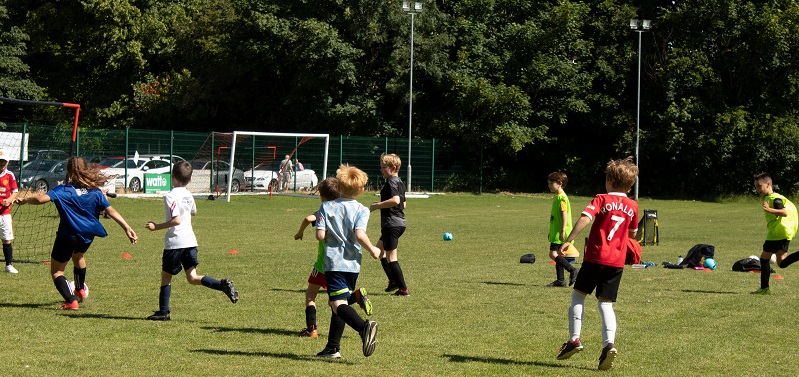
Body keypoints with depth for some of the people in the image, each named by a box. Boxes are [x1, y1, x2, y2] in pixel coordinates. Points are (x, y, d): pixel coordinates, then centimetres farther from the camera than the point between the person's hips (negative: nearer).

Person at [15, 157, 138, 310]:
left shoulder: (64, 190, -13)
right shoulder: (95, 191, -1)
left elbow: (41, 199, -26)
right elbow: (111, 211, -5)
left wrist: (24, 200, -8)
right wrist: (127, 228, -6)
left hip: (67, 236, -5)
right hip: (87, 236, 5)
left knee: (57, 271, 9)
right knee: (78, 256, 38)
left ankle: (71, 301, -10)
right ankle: (81, 290, 54)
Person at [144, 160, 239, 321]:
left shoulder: (170, 196, -13)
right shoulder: (189, 195, 11)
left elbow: (176, 220, -21)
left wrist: (156, 227, -14)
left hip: (174, 242, -6)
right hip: (190, 241, 7)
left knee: (166, 276, 8)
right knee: (192, 278, 4)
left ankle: (163, 311, 10)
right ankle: (223, 285, -17)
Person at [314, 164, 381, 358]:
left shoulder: (326, 207, 1)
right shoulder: (361, 210, 0)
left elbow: (320, 235, -8)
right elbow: (360, 234, -16)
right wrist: (373, 250, -1)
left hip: (334, 262, -3)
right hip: (353, 264, 3)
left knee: (338, 303, -13)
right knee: (339, 302, 17)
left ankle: (364, 327, -40)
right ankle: (333, 347, 20)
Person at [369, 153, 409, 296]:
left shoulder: (391, 183, -15)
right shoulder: (400, 183, 15)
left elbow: (395, 200, -31)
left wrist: (377, 206, -21)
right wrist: (382, 205, 23)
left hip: (391, 224, -11)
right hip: (400, 222, 11)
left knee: (391, 257, -5)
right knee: (380, 248, 24)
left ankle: (403, 289, -5)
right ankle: (393, 281, 22)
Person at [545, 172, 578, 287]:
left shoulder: (562, 198, -15)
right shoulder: (557, 197, 16)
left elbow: (564, 214, -21)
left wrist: (562, 231, -26)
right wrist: (551, 232, 27)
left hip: (559, 233, -10)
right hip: (556, 232, 10)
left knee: (553, 254, -15)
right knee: (558, 256, 11)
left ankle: (573, 270, -12)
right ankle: (560, 280, 14)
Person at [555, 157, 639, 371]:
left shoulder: (602, 200, -4)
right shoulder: (632, 206, 8)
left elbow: (585, 218, -20)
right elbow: (633, 234, 20)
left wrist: (568, 241, -21)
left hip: (595, 257, -3)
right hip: (617, 262, 3)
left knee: (578, 295, 13)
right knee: (605, 303, 6)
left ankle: (575, 339, 7)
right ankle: (609, 343, -14)